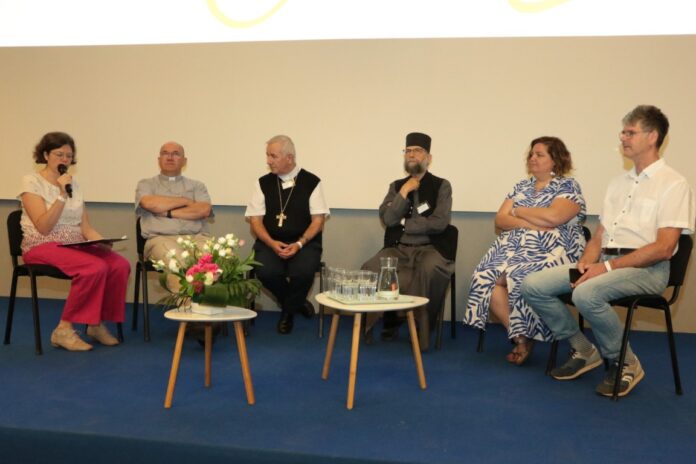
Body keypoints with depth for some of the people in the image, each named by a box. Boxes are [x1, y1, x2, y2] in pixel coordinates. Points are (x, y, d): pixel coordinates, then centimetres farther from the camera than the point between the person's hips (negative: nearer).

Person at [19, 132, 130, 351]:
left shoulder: (74, 184, 15)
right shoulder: (32, 181, -2)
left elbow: (86, 228, 13)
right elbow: (43, 227, -13)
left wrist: (103, 242, -7)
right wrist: (62, 195, -18)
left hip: (75, 245, 6)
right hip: (43, 247, -6)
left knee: (120, 265, -22)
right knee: (95, 267, -34)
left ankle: (97, 324, -6)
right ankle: (64, 330, -19)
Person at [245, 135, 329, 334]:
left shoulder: (312, 182, 2)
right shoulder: (263, 183, 9)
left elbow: (318, 220, -1)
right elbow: (255, 220, 5)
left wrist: (299, 243, -16)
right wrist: (272, 243, -13)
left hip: (304, 243, -2)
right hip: (271, 242, 2)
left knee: (302, 272, -32)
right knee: (265, 271, -29)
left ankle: (288, 311, 3)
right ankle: (297, 303, 4)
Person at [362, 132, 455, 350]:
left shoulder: (441, 186, 3)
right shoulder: (396, 186, 14)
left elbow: (439, 223, -10)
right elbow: (387, 219, -1)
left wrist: (403, 224, -3)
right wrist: (405, 191, -7)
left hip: (430, 249, -3)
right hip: (398, 249, 3)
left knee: (430, 271, -37)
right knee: (370, 269, -26)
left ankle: (423, 328, -15)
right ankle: (390, 321, -1)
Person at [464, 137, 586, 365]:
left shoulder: (568, 186, 4)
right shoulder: (522, 186, 20)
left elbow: (552, 217, -16)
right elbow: (500, 220, 10)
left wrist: (517, 211, -1)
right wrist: (531, 223, -8)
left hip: (551, 252, -5)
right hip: (515, 247, 5)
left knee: (519, 276, -34)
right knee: (485, 276, -24)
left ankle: (522, 335, -10)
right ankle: (521, 336, -14)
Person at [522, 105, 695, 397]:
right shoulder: (618, 183, 20)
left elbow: (664, 248, -13)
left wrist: (608, 266, -18)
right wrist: (586, 262, -4)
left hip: (646, 268, -7)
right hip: (605, 264, 7)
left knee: (586, 294, -36)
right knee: (533, 286, -11)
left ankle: (624, 363, -11)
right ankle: (583, 350, 5)